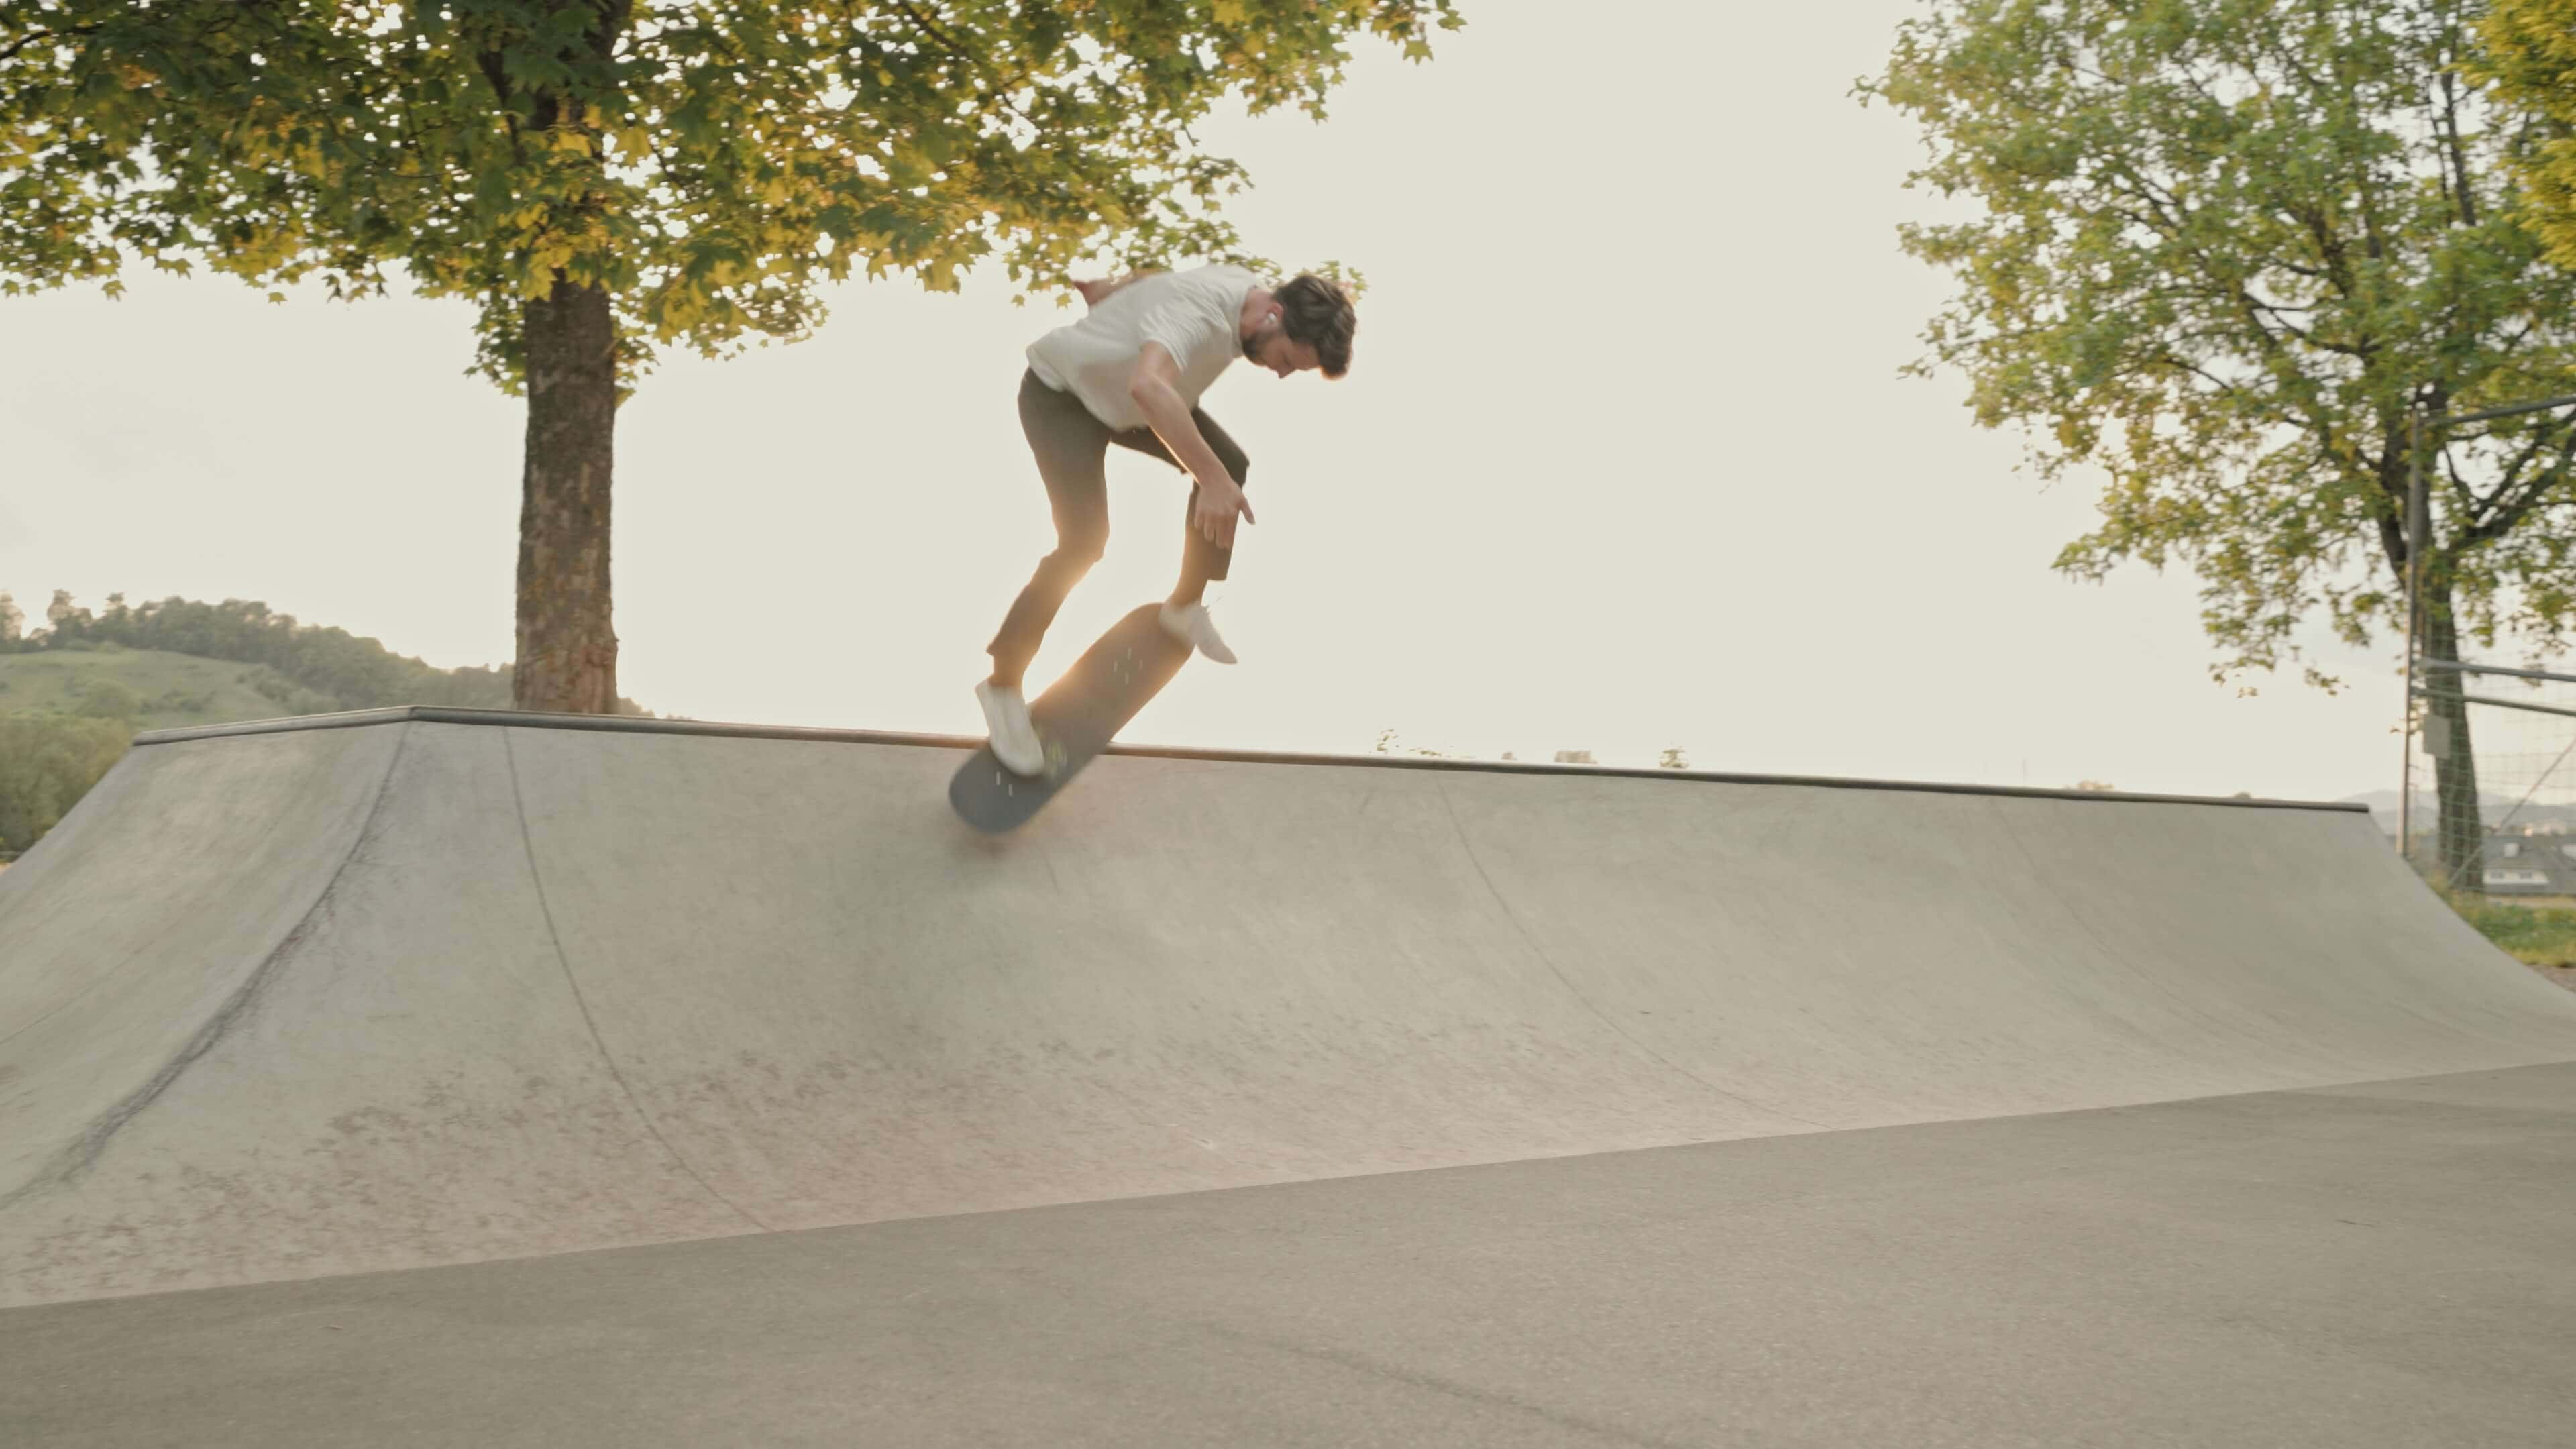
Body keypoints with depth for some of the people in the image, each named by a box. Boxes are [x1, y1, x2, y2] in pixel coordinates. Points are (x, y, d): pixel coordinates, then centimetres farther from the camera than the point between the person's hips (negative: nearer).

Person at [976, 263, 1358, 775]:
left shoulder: (1245, 287, -9)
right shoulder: (1198, 312, -40)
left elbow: (1153, 280, 9)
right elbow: (1148, 386, -60)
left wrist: (1106, 290, 26)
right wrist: (1211, 479, -64)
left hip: (1118, 394, 9)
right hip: (1059, 395, -9)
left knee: (1231, 464, -2)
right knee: (1084, 539, -22)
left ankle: (1187, 606, 13)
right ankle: (1003, 684, -10)